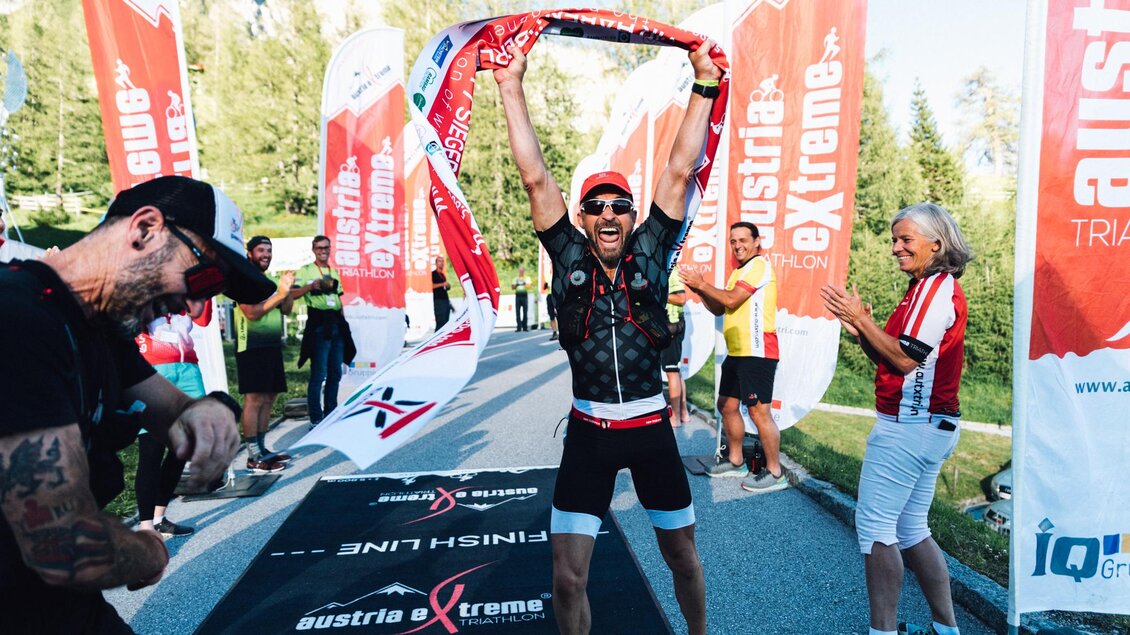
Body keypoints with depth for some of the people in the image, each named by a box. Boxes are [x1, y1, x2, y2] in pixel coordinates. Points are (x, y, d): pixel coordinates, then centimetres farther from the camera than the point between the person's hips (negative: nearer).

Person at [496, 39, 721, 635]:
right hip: (588, 433, -1)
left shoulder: (650, 251, -1)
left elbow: (679, 169, -4)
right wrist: (512, 87, -8)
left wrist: (704, 83, -5)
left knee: (683, 557, 19)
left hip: (651, 428, 1)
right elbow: (535, 178, -6)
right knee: (567, 578, 0)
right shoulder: (569, 256, -2)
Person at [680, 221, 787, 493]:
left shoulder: (759, 265, -10)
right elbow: (718, 308, 19)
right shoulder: (738, 271, 21)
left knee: (759, 411, -7)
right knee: (727, 405, 15)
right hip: (736, 352, 10)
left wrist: (701, 282, -10)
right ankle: (735, 461, 28)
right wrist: (698, 288, 4)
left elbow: (731, 300, -19)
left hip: (756, 352, -10)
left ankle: (775, 473, 3)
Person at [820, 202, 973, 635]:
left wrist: (861, 319, -17)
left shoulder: (937, 289, -13)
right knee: (910, 528, 16)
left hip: (909, 425, -11)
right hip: (928, 425, 11)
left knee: (874, 524, -5)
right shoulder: (928, 288, 18)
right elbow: (891, 359, 16)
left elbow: (906, 360, -20)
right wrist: (861, 332, 2)